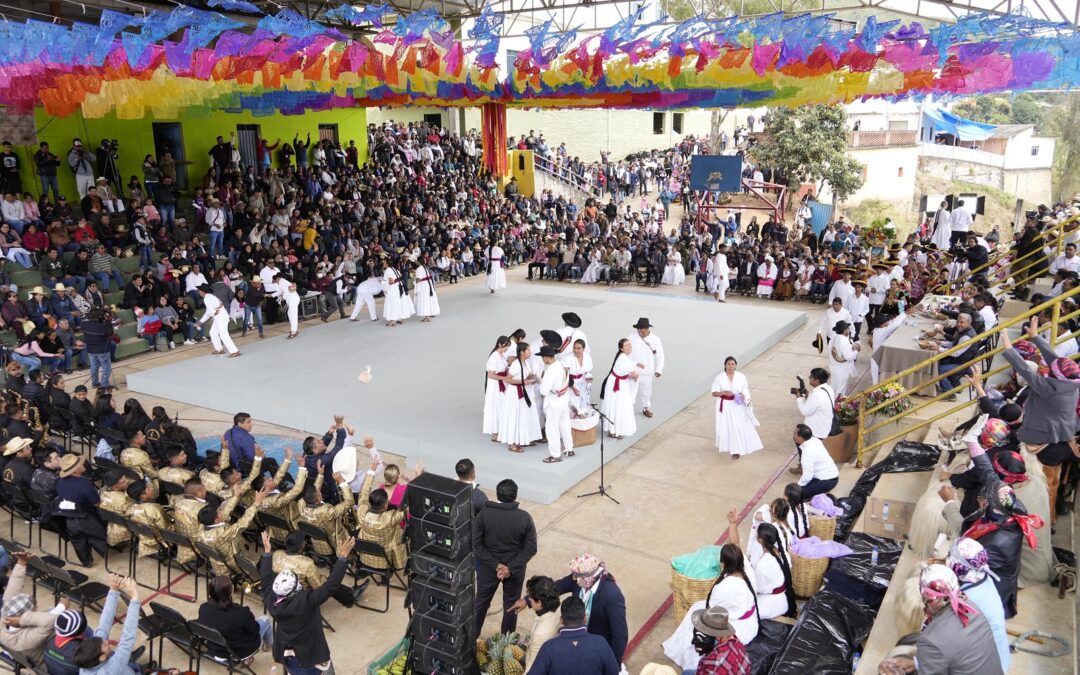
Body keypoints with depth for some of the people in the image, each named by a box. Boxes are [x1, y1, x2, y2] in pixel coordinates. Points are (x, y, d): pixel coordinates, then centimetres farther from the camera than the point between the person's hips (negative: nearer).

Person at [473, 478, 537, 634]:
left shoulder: (484, 514, -16)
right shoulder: (524, 517, -17)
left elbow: (476, 543, -15)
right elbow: (531, 548, -16)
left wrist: (495, 564, -13)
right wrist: (511, 568, -15)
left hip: (488, 568, 1)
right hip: (515, 570, -1)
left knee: (481, 601, 21)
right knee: (511, 605, 19)